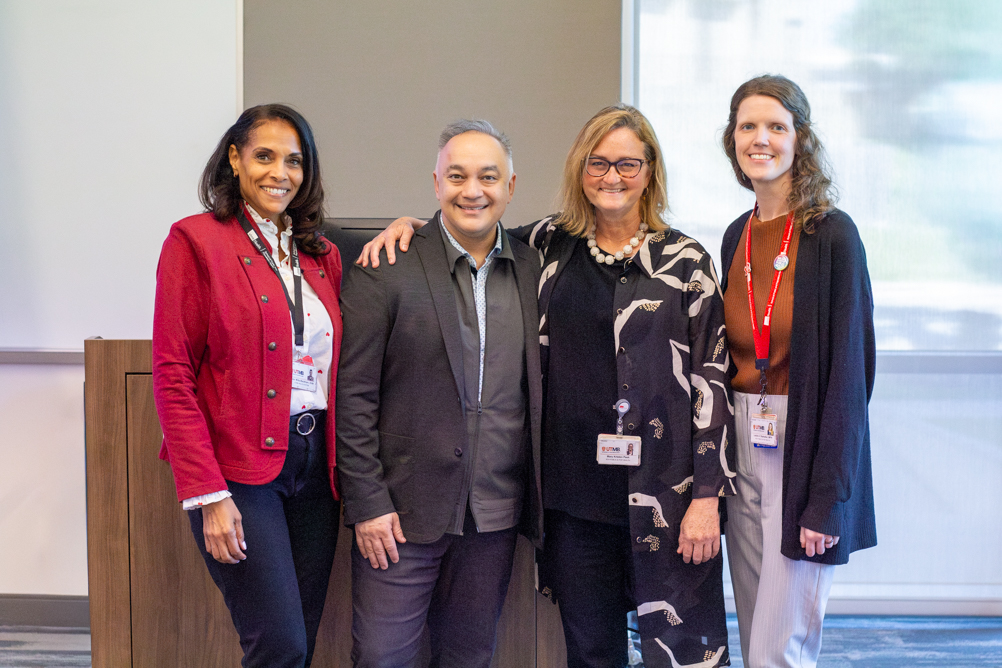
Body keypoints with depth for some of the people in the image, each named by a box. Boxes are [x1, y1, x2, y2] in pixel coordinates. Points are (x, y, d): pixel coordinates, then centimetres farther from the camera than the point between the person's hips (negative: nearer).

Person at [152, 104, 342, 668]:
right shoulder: (197, 241, -5)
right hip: (239, 468, -5)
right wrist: (209, 495, -15)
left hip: (314, 464, 6)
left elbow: (335, 366, 13)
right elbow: (172, 377, -9)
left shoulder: (322, 255, 12)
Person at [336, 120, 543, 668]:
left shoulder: (532, 268, 5)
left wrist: (538, 500, 6)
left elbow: (537, 390, 11)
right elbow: (353, 398, -8)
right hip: (404, 510, -3)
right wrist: (367, 503, -11)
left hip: (495, 516, 4)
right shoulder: (385, 269, -7)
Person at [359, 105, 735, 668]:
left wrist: (707, 496, -7)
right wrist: (409, 224, 2)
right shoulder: (551, 245, 7)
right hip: (575, 492, 3)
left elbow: (713, 377, -2)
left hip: (665, 494, -3)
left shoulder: (686, 262, 0)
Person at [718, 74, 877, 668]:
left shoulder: (831, 234, -10)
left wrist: (827, 500, -17)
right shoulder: (738, 236, 9)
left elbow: (847, 370, -13)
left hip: (803, 452, -6)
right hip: (741, 446, 6)